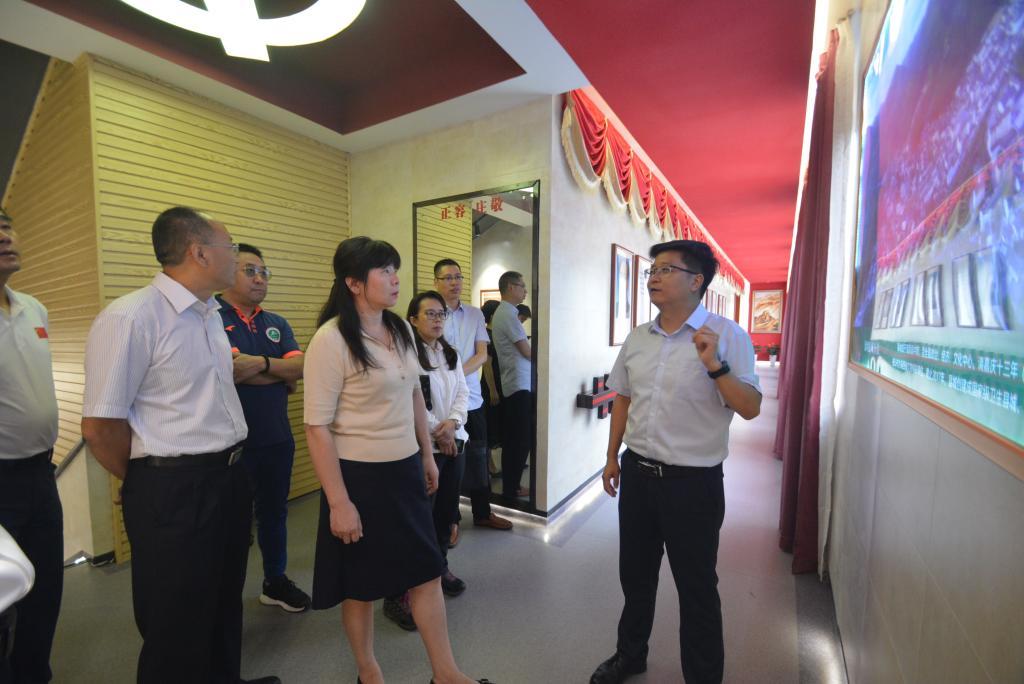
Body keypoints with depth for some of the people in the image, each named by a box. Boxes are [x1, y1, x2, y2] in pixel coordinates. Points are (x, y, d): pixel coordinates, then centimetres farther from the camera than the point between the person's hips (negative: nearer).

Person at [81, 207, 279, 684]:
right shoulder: (129, 318, -18)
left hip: (230, 479, 8)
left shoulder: (210, 315, 8)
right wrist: (154, 482, -3)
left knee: (224, 604, 25)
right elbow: (99, 426, -16)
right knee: (178, 625, 13)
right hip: (174, 491, -8)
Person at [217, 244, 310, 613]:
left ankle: (276, 580, 38)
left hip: (277, 438, 6)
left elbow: (301, 366, -4)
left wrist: (260, 364, -16)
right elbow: (232, 369, -23)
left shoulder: (276, 324, 9)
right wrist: (281, 375, -10)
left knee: (274, 512, 19)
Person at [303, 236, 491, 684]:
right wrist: (339, 502, -16)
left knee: (427, 569, 14)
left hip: (405, 469, 6)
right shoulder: (331, 339, -17)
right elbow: (317, 427, -17)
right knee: (362, 583, 15)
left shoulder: (401, 330, 3)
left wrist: (427, 456, 15)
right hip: (361, 474, -6)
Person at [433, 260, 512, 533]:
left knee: (478, 458, 15)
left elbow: (482, 354, 0)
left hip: (472, 397, 5)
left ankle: (482, 513, 34)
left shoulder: (475, 314, 7)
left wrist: (458, 374, -16)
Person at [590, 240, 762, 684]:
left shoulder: (727, 335, -11)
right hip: (637, 472, 5)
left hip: (693, 481, -5)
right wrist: (612, 457, 13)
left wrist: (714, 365, -28)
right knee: (635, 574, 22)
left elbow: (750, 408, -13)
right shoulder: (637, 338, 4)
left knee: (696, 586, 13)